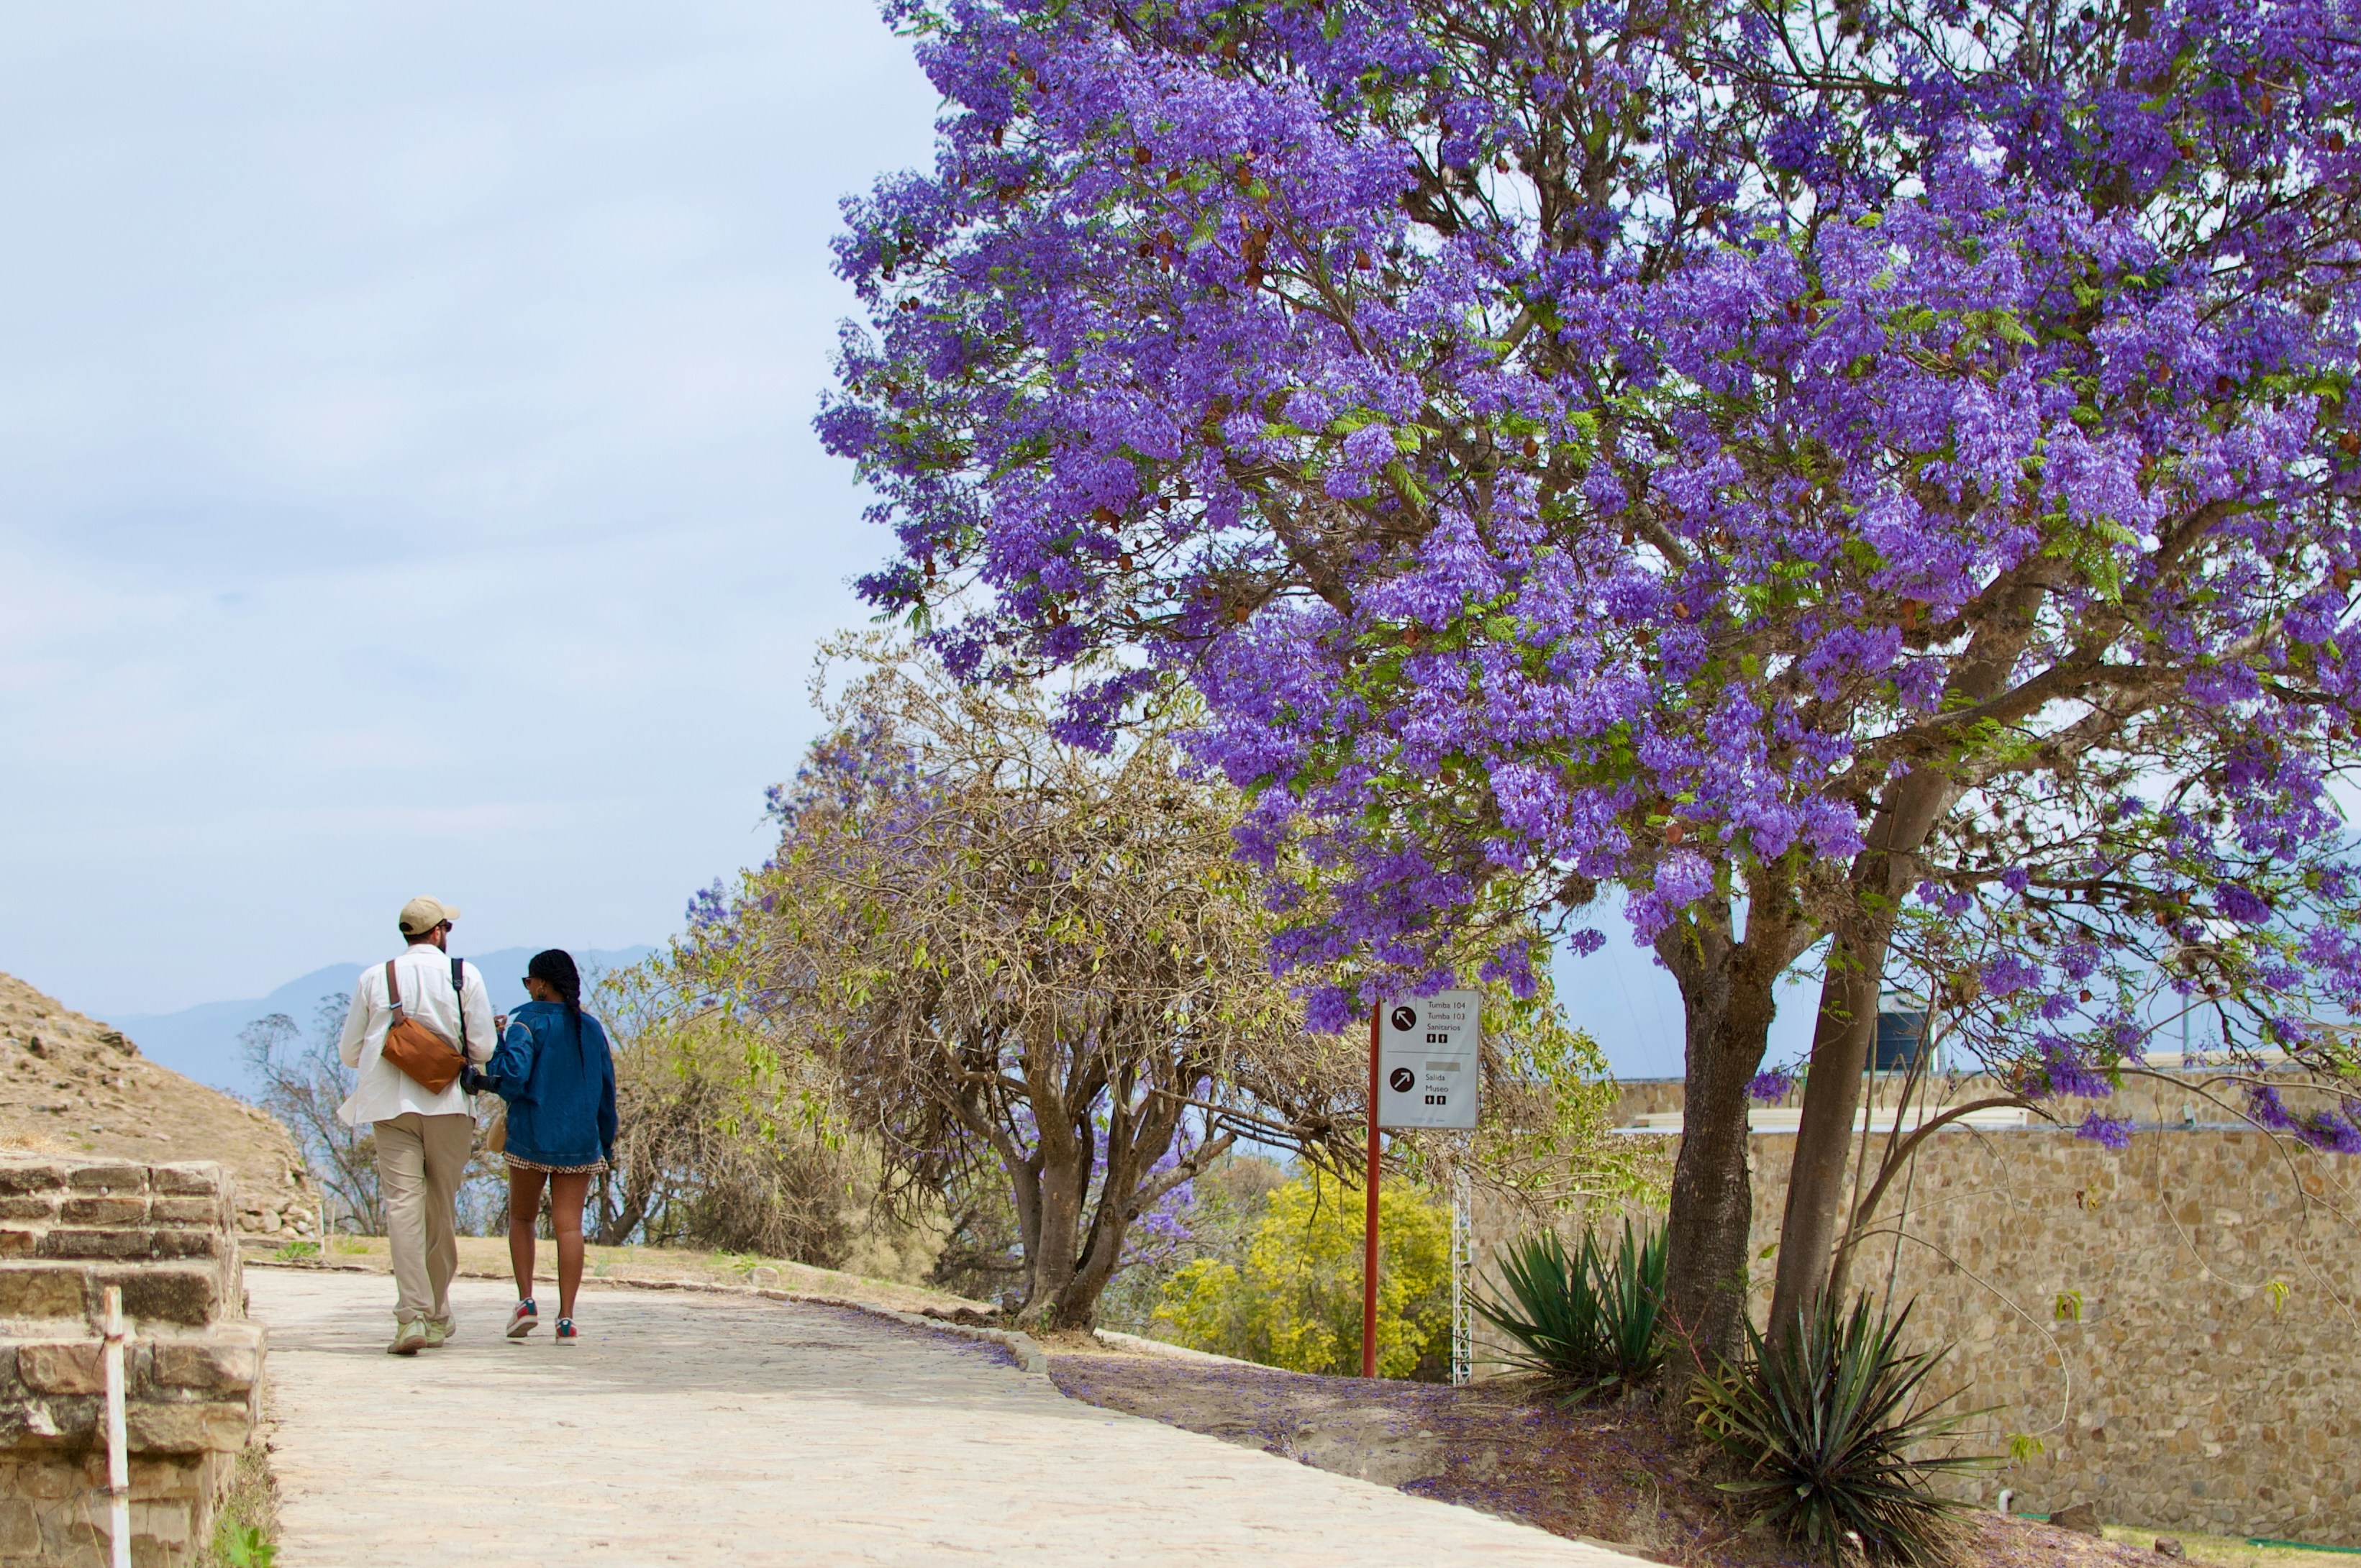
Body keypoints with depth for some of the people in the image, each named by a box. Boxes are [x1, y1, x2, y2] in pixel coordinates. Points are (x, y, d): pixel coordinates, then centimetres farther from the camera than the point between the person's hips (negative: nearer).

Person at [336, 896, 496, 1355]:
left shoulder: (374, 979, 4)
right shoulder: (465, 977, -1)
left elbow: (349, 1051, 8)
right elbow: (483, 1049, -4)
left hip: (392, 1105, 0)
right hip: (449, 1106, 0)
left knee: (403, 1206, -6)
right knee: (442, 1210, 11)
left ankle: (412, 1315, -20)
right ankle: (437, 1317, 21)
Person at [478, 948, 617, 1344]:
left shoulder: (526, 1021, -7)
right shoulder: (591, 1028, 9)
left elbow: (512, 1076, -20)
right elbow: (606, 1091, 14)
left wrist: (497, 1042, -3)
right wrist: (606, 1143, 22)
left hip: (531, 1136, -3)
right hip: (581, 1140, 3)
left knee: (521, 1217, 15)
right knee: (569, 1225, 1)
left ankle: (526, 1301, 2)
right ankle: (566, 1319, -4)